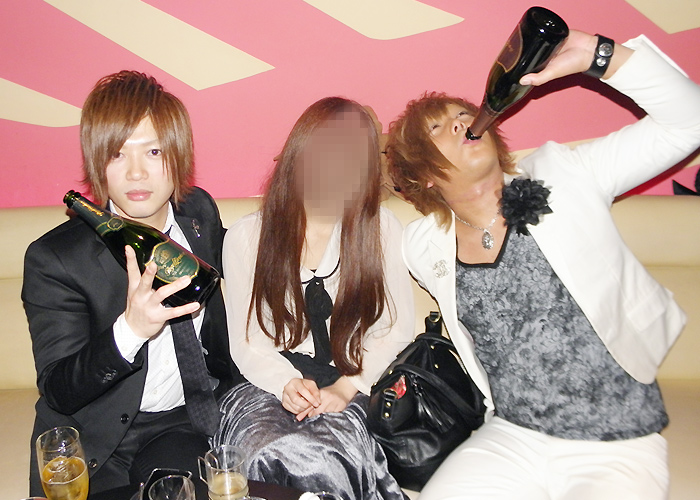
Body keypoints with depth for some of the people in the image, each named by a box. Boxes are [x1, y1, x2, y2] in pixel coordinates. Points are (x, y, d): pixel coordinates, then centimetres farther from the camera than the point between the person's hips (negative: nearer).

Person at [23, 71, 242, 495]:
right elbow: (58, 393, -18)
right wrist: (130, 330, -35)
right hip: (98, 443, -2)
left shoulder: (201, 212, -4)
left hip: (192, 417, 2)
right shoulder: (53, 258, -16)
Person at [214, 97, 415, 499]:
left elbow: (396, 329, 3)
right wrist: (287, 385, -15)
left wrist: (345, 389, -10)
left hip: (355, 393, 0)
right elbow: (246, 341, 4)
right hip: (271, 387, 1)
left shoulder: (381, 229, 4)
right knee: (272, 459, -32)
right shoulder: (247, 236, 4)